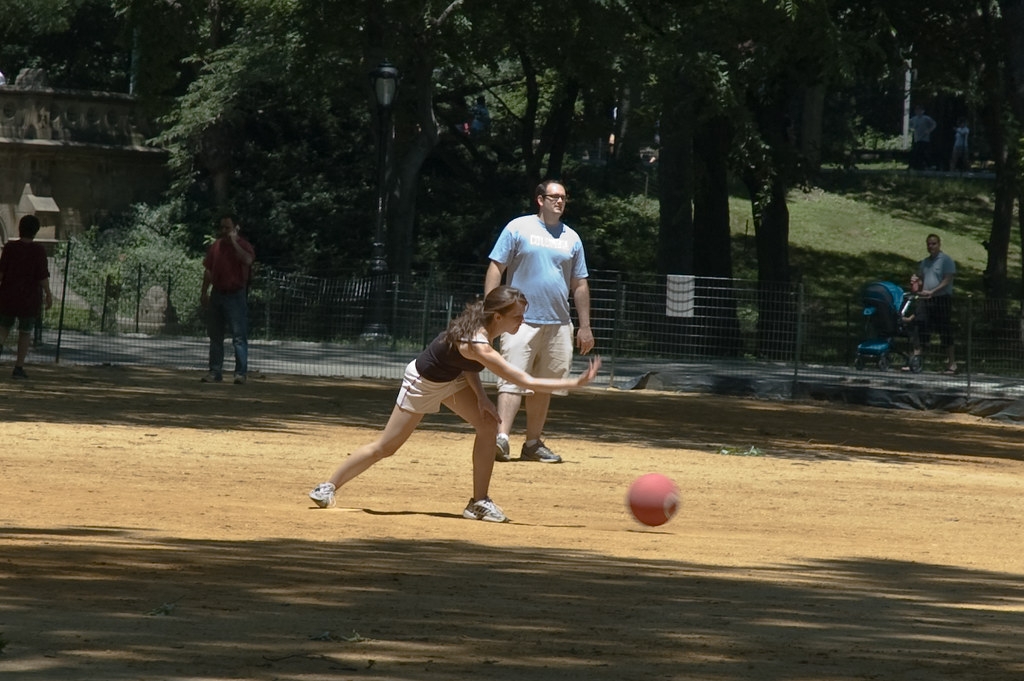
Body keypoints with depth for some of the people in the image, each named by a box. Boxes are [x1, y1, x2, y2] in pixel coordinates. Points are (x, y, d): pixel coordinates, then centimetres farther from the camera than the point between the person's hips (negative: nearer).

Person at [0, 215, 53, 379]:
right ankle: (19, 367, 7)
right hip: (30, 296, -2)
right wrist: (48, 294, -2)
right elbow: (42, 275, -10)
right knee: (25, 332, 9)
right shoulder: (38, 250, -8)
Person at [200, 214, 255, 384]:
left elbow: (247, 260, -27)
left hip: (235, 295, -6)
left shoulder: (244, 246, -4)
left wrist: (234, 242, -21)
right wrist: (204, 292, 11)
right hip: (217, 294, 6)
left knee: (239, 336, -8)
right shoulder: (216, 246, 11)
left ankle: (241, 372, -6)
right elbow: (209, 271, 16)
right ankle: (215, 371, 13)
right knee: (215, 336, 8)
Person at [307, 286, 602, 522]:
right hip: (423, 383, -8)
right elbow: (527, 383, -42)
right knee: (386, 446, 3)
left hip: (453, 378, 8)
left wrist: (480, 395, -11)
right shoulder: (478, 345, -41)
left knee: (488, 424, -9)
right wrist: (577, 383, -42)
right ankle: (329, 487, 23)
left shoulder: (480, 324, -17)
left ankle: (479, 502, -2)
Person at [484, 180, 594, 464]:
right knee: (513, 380, -15)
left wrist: (585, 326, 13)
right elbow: (496, 268, -1)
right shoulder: (518, 228, 2)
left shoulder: (572, 238, 15)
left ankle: (533, 444, 16)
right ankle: (501, 437, -24)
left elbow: (579, 285, 18)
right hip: (521, 321, -5)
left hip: (558, 324, 5)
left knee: (544, 387, 9)